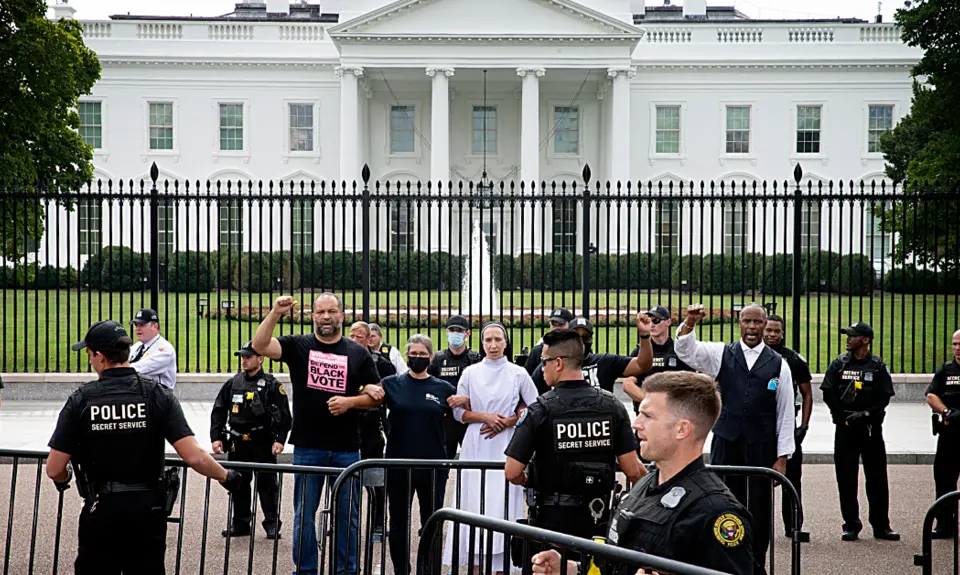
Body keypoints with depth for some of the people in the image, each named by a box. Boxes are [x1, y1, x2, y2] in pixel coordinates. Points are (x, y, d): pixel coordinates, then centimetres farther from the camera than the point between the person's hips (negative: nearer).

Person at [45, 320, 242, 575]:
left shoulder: (80, 400, -8)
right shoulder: (158, 395, -7)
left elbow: (54, 470, -7)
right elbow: (194, 457, -15)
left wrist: (64, 481, 16)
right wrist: (226, 477, 2)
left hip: (100, 510, -1)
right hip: (148, 509, 1)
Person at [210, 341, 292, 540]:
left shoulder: (272, 385, -3)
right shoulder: (233, 384, 10)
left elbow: (284, 416, -5)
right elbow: (218, 411, 13)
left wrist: (279, 440, -15)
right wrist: (216, 437, 5)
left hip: (263, 444, -4)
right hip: (237, 444, 5)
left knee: (266, 484, -1)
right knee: (238, 485, 10)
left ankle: (272, 525, 7)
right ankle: (240, 523, 21)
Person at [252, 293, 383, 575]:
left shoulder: (358, 353, 6)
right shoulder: (298, 346, 4)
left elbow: (375, 395, 6)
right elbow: (260, 345, -10)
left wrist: (350, 401, -12)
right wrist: (275, 313, -21)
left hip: (347, 448, 1)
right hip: (307, 447, 0)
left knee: (347, 515, 8)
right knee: (304, 513, 6)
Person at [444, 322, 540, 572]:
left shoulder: (518, 373, 3)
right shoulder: (470, 373, 5)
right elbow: (459, 412, 5)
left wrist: (507, 422, -8)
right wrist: (486, 417, -11)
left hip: (506, 448, -1)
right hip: (476, 448, 1)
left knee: (503, 506, -4)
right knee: (475, 506, -1)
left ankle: (500, 566, 1)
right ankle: (476, 565, 5)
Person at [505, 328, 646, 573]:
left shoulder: (539, 410, -13)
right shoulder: (613, 406, -4)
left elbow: (512, 473, -15)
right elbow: (632, 470, -7)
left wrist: (530, 481, 7)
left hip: (551, 519, -3)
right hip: (597, 519, 3)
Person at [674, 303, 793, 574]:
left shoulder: (778, 364, 3)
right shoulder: (722, 354, 6)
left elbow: (786, 413, 3)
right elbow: (685, 350, -7)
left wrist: (782, 457, -1)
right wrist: (690, 322, -27)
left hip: (762, 445, 0)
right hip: (726, 441, 1)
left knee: (760, 508, 6)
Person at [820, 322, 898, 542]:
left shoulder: (877, 365, 2)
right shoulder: (839, 364, 5)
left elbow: (885, 396, 0)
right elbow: (828, 394, 1)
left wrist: (867, 413, -13)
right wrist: (844, 417, -9)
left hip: (871, 427, -1)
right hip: (845, 428, 1)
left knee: (877, 477, 2)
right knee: (846, 478, 2)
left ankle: (881, 526, 9)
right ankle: (851, 525, 10)